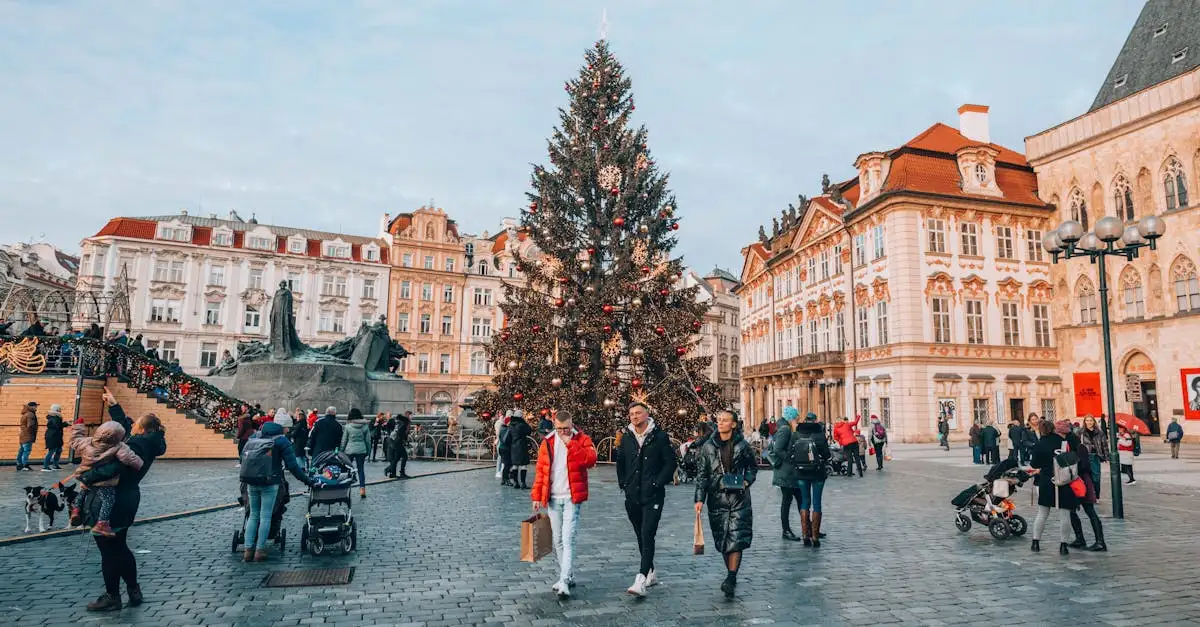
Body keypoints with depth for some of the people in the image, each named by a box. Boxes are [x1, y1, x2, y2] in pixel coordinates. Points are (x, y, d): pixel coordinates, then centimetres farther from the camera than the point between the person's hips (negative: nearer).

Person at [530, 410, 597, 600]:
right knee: (557, 540, 12)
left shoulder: (582, 439, -2)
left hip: (571, 498, -4)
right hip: (552, 499, 4)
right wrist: (536, 496, 6)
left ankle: (564, 582, -10)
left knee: (568, 540, -10)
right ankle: (568, 576, 26)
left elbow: (591, 459, -20)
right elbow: (540, 470, 9)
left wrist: (570, 444, -20)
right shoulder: (547, 442, 7)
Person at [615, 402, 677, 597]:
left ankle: (641, 579, -16)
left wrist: (657, 483, -10)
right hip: (632, 495, 5)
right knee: (641, 536, 14)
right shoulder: (626, 438, 8)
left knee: (647, 536, -13)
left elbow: (670, 462, -3)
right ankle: (651, 573, 29)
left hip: (653, 495, -5)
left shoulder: (660, 437, -4)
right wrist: (623, 484, 10)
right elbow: (620, 462, 20)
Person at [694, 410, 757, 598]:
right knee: (722, 540, 8)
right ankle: (732, 577, 23)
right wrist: (699, 499, -1)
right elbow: (702, 474, 5)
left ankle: (731, 579, -13)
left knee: (736, 539, -11)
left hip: (739, 498, -2)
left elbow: (753, 466, 15)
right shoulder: (708, 446, 3)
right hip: (717, 498, 2)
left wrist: (747, 481, -3)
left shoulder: (742, 445, 0)